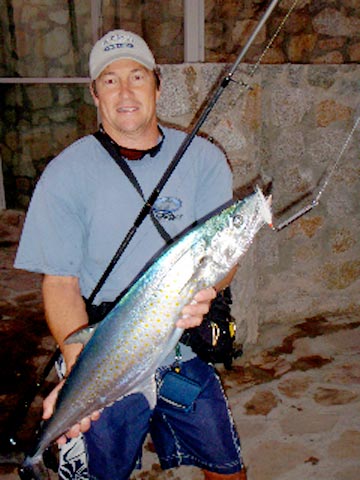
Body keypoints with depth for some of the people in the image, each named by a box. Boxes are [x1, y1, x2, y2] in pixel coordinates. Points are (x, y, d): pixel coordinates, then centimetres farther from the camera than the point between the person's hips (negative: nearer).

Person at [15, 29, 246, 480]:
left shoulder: (203, 159, -1)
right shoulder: (66, 173, -8)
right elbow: (60, 281, -11)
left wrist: (203, 291, -28)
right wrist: (79, 370, -27)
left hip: (187, 357, 3)